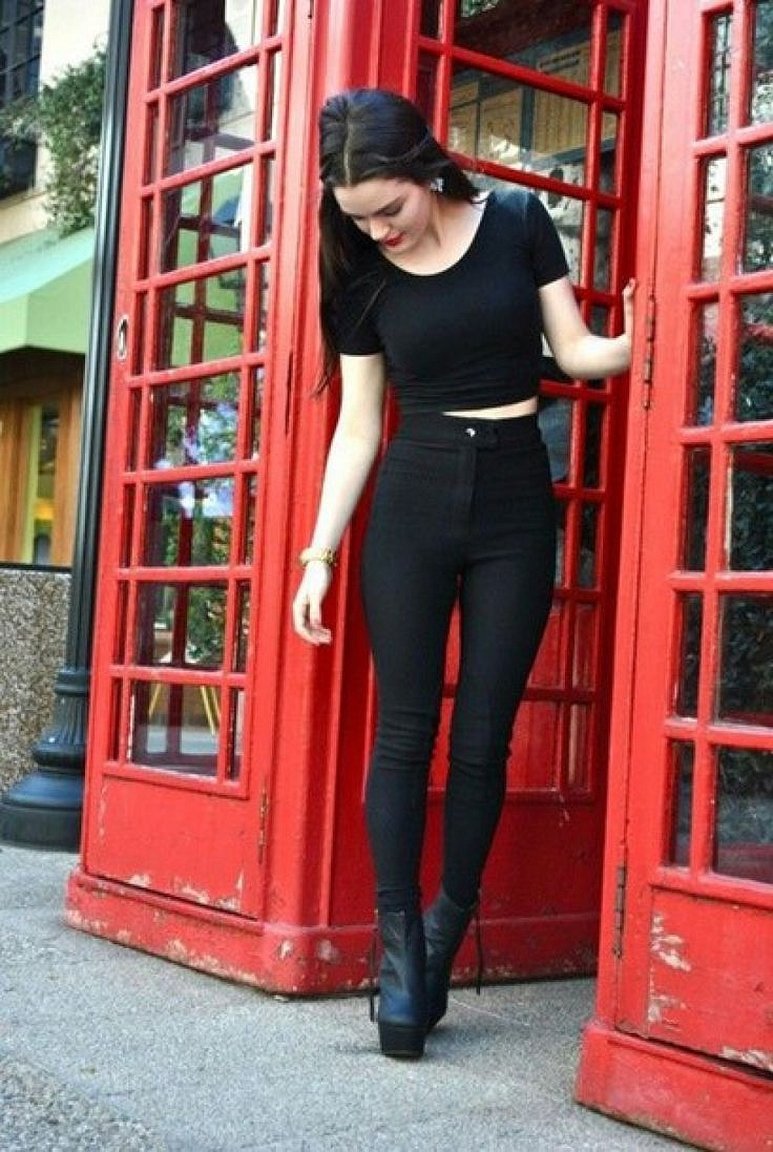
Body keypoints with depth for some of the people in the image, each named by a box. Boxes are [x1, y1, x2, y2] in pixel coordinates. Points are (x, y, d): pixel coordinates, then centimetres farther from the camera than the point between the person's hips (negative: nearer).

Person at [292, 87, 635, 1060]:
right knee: (405, 729, -2)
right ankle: (399, 952, 4)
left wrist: (642, 339, -20)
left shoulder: (516, 222, -1)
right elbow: (358, 426, 3)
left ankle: (440, 947, 14)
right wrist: (319, 552, -1)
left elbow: (575, 350, 2)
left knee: (483, 736, 1)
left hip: (515, 501, 0)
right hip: (410, 503, 1)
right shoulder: (362, 274, 2)